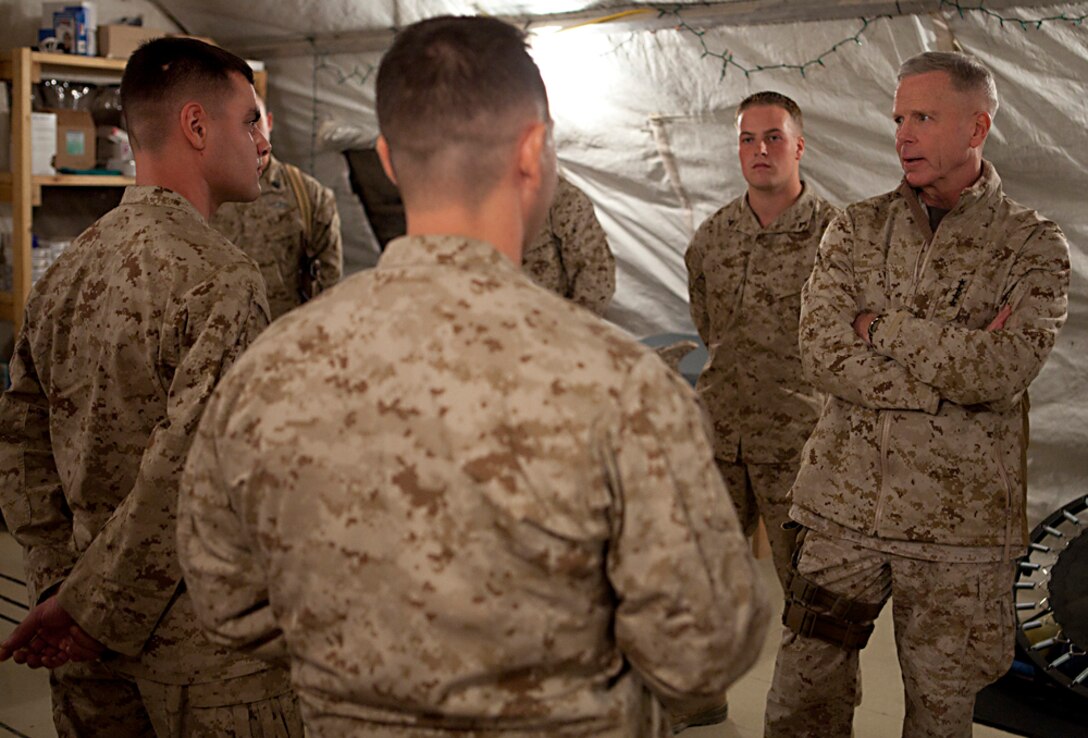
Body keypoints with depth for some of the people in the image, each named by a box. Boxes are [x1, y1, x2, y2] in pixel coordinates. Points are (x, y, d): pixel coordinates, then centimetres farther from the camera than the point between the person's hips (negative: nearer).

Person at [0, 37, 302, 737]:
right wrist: (93, 610, -15)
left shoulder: (67, 268, 5)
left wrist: (63, 578, 9)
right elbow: (184, 474, -25)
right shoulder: (221, 278, -19)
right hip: (201, 638, -7)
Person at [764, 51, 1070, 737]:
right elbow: (824, 355, -7)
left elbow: (1002, 372, -17)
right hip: (845, 507, 2)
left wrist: (883, 327, -9)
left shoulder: (1035, 245, -1)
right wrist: (957, 368, -13)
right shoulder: (858, 228, 6)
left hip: (960, 524, -2)